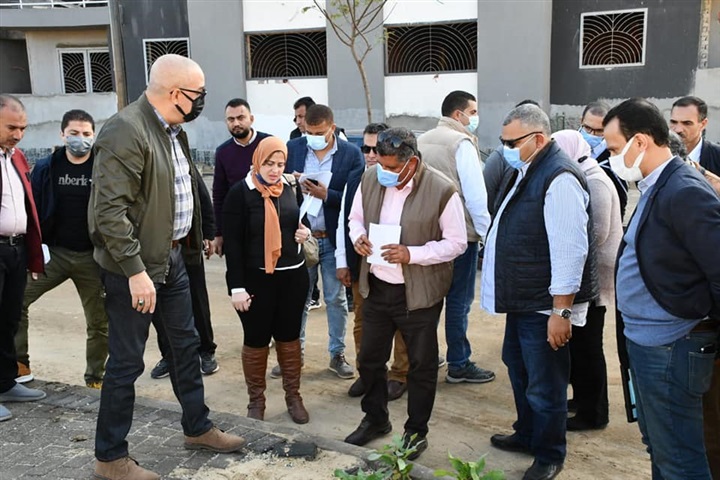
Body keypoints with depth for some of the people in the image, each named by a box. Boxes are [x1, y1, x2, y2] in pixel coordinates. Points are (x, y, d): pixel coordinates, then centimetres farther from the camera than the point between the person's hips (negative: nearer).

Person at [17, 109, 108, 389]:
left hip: (93, 257, -1)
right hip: (54, 252, 1)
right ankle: (18, 364, 12)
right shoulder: (45, 168, 1)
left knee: (99, 321, 7)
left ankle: (95, 377, 24)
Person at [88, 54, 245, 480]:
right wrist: (135, 270, -26)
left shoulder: (173, 131, 8)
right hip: (134, 266, -9)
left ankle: (198, 428, 36)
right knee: (127, 361, 3)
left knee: (186, 344, 18)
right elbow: (110, 210, -24)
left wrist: (191, 243, 13)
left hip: (172, 257, 9)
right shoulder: (126, 131, -20)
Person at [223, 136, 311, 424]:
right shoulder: (240, 193, -9)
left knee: (289, 337, 13)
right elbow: (232, 242, -11)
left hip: (293, 276, 4)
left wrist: (305, 232, -2)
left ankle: (293, 395, 28)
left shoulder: (292, 188, 4)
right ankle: (256, 400, 25)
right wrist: (237, 286, -14)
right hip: (255, 278, -4)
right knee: (256, 340, 8)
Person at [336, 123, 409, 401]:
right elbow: (342, 223, 8)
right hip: (360, 263, 5)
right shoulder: (353, 183, 5)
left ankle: (400, 375, 26)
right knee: (361, 320, 15)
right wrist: (342, 261, 6)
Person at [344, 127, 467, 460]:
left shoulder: (442, 190, -18)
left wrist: (412, 254, -24)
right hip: (375, 288, 5)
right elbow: (356, 217, 11)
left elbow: (457, 242, -12)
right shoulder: (370, 179, -3)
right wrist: (358, 237, -12)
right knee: (370, 358, 17)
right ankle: (375, 419, 40)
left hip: (418, 293, -4)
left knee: (421, 365, 11)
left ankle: (416, 431, 31)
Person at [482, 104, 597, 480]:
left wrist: (561, 312, -23)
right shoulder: (524, 172, 9)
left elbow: (569, 250, -25)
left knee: (545, 385, 5)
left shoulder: (559, 179, -22)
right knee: (518, 368, 24)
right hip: (522, 299, 10)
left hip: (545, 306, -10)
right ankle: (527, 435, 45)